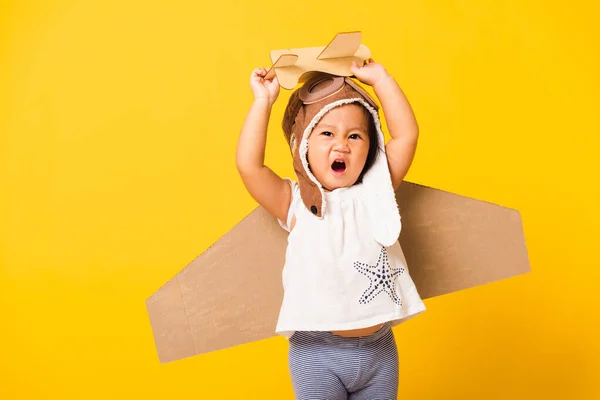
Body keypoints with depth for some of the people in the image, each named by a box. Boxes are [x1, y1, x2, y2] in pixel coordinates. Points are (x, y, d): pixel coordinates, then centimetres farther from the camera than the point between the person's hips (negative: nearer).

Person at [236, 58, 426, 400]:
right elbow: (249, 166, -21)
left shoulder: (375, 194, 1)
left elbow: (407, 134, -3)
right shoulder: (296, 204, -7)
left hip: (380, 348, 3)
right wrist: (263, 102, -17)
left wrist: (380, 78, -4)